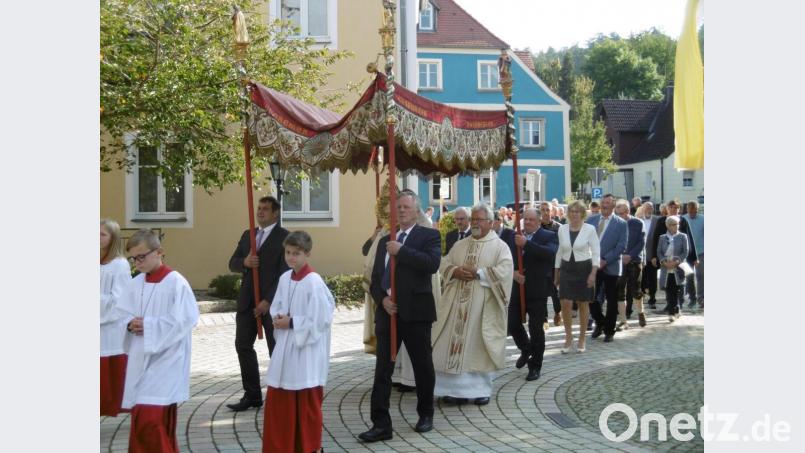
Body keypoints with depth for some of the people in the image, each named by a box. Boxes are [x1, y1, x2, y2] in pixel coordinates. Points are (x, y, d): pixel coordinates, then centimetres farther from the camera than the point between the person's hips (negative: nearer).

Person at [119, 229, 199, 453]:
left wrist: (147, 325, -17)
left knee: (150, 419, -12)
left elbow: (184, 320, -18)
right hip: (140, 358, 7)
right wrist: (131, 324, -8)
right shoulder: (136, 283, 7)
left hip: (165, 359, -7)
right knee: (142, 418, 14)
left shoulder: (176, 282, -13)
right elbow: (124, 313, 14)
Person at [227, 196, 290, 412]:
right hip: (247, 299, 6)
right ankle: (252, 395, 17)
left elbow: (284, 272, -12)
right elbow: (233, 263, 13)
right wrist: (244, 262, -11)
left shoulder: (284, 237, -6)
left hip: (272, 301, -6)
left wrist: (268, 301, -18)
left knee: (276, 349, 3)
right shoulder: (247, 235, 15)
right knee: (243, 345, 7)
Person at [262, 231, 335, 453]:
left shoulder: (314, 282, -16)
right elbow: (275, 308, 15)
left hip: (307, 349, -7)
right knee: (277, 398, 12)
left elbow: (320, 320, -18)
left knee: (307, 402, 5)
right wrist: (278, 319, -7)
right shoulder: (284, 278, 6)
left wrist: (291, 322, -16)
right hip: (285, 347, 7)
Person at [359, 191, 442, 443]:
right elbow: (375, 279, 12)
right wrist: (383, 299, -6)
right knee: (382, 369, 0)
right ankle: (381, 424, 4)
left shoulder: (428, 235, 0)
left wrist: (401, 251, -19)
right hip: (387, 310, 4)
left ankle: (426, 415, 28)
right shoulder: (385, 241, 15)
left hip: (415, 311, -4)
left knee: (423, 366, 10)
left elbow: (432, 264, -20)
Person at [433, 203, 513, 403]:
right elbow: (444, 264, 10)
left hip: (483, 305, -4)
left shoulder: (499, 246, 0)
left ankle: (481, 388, 12)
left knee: (478, 346, 0)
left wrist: (478, 272, -18)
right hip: (458, 303, 4)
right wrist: (455, 271, -11)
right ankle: (456, 388, 10)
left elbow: (505, 271, -14)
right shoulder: (460, 245, 16)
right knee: (455, 343, 2)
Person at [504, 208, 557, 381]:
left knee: (536, 328, 1)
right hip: (517, 288, 4)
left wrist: (526, 244, -26)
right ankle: (526, 350, 36)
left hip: (538, 290, -4)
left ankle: (535, 366, 15)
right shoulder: (515, 236, 10)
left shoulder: (549, 236, -3)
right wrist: (514, 271, -16)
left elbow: (550, 254, -22)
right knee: (513, 324, 8)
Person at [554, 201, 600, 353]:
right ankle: (568, 338, 9)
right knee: (565, 303, -7)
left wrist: (593, 273, -16)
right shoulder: (562, 229, 4)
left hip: (584, 269, -2)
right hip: (566, 269, 2)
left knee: (583, 304, 7)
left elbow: (596, 252, -7)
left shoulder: (590, 229, -7)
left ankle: (582, 339, 19)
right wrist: (556, 274, 12)